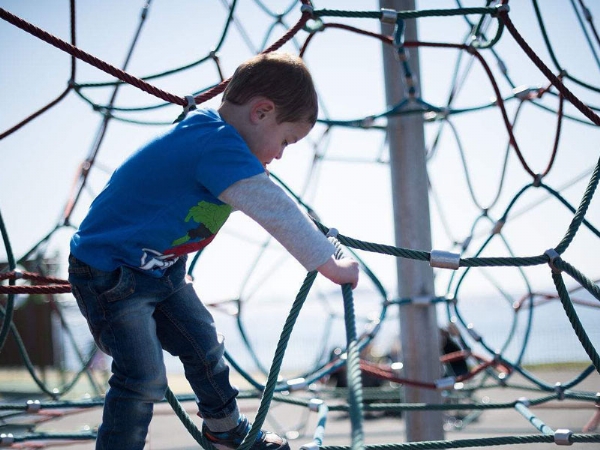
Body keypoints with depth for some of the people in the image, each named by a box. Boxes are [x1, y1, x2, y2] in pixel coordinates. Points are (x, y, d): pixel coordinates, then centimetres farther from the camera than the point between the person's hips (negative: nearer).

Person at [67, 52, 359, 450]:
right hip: (110, 274, -10)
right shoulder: (218, 144, -29)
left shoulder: (206, 129, 3)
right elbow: (276, 212, -28)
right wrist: (331, 265, -21)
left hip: (161, 267, 10)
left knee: (204, 346, 19)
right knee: (144, 380, -13)